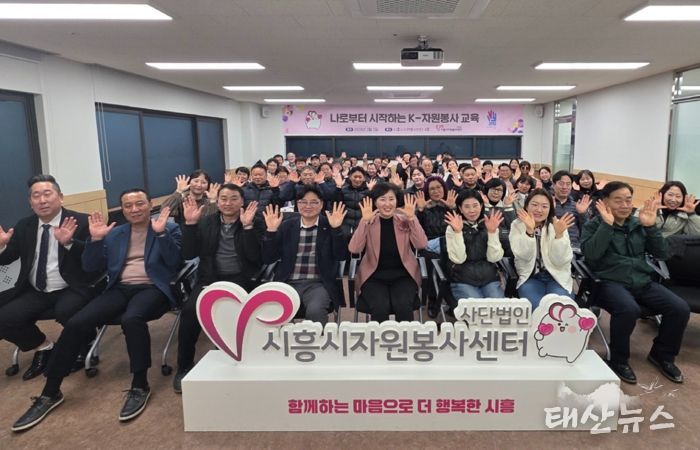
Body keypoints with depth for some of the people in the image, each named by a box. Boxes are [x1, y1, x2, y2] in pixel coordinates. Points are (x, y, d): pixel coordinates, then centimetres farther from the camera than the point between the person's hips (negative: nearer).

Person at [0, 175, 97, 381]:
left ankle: (83, 348, 0)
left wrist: (69, 243, -34)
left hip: (71, 289, -5)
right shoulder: (24, 226, 9)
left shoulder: (80, 222, -8)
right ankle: (43, 347, 15)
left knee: (65, 312, -34)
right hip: (35, 292, 6)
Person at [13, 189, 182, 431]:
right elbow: (91, 266, 14)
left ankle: (140, 386, -21)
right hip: (120, 289, 5)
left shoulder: (169, 228, 7)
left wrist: (161, 233, -18)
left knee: (131, 319, -37)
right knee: (75, 324, -17)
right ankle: (50, 392, -2)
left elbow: (174, 262, -6)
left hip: (152, 288, -4)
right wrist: (96, 239, -2)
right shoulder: (114, 233, 20)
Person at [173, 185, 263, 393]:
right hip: (210, 279, 3)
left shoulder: (254, 223, 3)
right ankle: (184, 366, -5)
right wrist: (190, 223, -7)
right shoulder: (205, 222, 11)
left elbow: (256, 257, -11)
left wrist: (247, 226, -19)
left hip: (240, 279, -2)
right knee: (190, 310, -25)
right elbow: (189, 254, 3)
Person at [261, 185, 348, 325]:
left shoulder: (329, 226, 7)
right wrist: (271, 231, -7)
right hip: (288, 284, 2)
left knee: (315, 310, -32)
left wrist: (336, 228, -16)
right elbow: (268, 259, 6)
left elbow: (341, 256, -4)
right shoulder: (286, 226, 12)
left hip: (318, 284, -1)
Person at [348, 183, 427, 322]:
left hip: (403, 275, 1)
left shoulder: (404, 220, 3)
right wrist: (364, 221, -21)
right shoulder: (369, 222, -1)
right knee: (380, 308, -29)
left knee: (403, 306, -28)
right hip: (374, 276, -1)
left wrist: (412, 218, -18)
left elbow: (421, 245, -11)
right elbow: (354, 249, -15)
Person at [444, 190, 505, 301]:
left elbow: (494, 258, -3)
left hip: (490, 279, 2)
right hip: (463, 281, -2)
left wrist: (492, 232, -13)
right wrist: (458, 232, -20)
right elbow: (458, 259, -12)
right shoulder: (452, 229, 0)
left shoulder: (489, 226, 7)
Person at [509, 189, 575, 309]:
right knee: (538, 308, -28)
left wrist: (559, 234, -23)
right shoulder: (517, 225, 0)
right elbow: (525, 256, -15)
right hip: (530, 278, -1)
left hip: (557, 277, 1)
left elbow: (560, 261, -10)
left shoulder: (557, 225, 1)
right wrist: (529, 231, -28)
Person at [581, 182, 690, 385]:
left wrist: (651, 226, -5)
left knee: (680, 308, -14)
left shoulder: (638, 224, 14)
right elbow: (590, 254, -18)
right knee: (629, 309, -35)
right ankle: (619, 359, -9)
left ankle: (662, 354, 13)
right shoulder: (594, 225, 1)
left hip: (643, 281, 6)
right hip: (610, 282, -5)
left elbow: (662, 254, 7)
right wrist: (607, 225, -19)